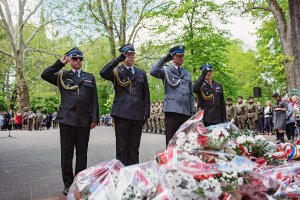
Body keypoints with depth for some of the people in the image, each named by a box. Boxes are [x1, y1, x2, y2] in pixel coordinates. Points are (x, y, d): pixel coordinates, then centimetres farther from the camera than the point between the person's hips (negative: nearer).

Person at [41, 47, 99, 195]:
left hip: (84, 120, 1)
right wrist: (60, 63, -5)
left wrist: (94, 118, 1)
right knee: (66, 152, 3)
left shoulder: (90, 77, 15)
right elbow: (45, 75, -6)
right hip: (66, 119, -1)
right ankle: (68, 183, 13)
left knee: (82, 153, 5)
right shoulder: (62, 76, 11)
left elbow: (94, 100, 9)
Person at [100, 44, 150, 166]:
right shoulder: (117, 72, 6)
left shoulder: (141, 74, 16)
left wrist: (146, 113, 7)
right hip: (122, 113, -3)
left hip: (138, 115, 3)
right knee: (121, 147, 0)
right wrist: (118, 59, -16)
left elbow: (146, 95, 15)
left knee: (134, 147, 8)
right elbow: (103, 73, -16)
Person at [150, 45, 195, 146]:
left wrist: (192, 111, 13)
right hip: (172, 110, -5)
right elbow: (153, 72, -17)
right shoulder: (166, 69, 5)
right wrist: (164, 59, -14)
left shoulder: (187, 73, 20)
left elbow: (190, 93, 20)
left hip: (186, 111, 5)